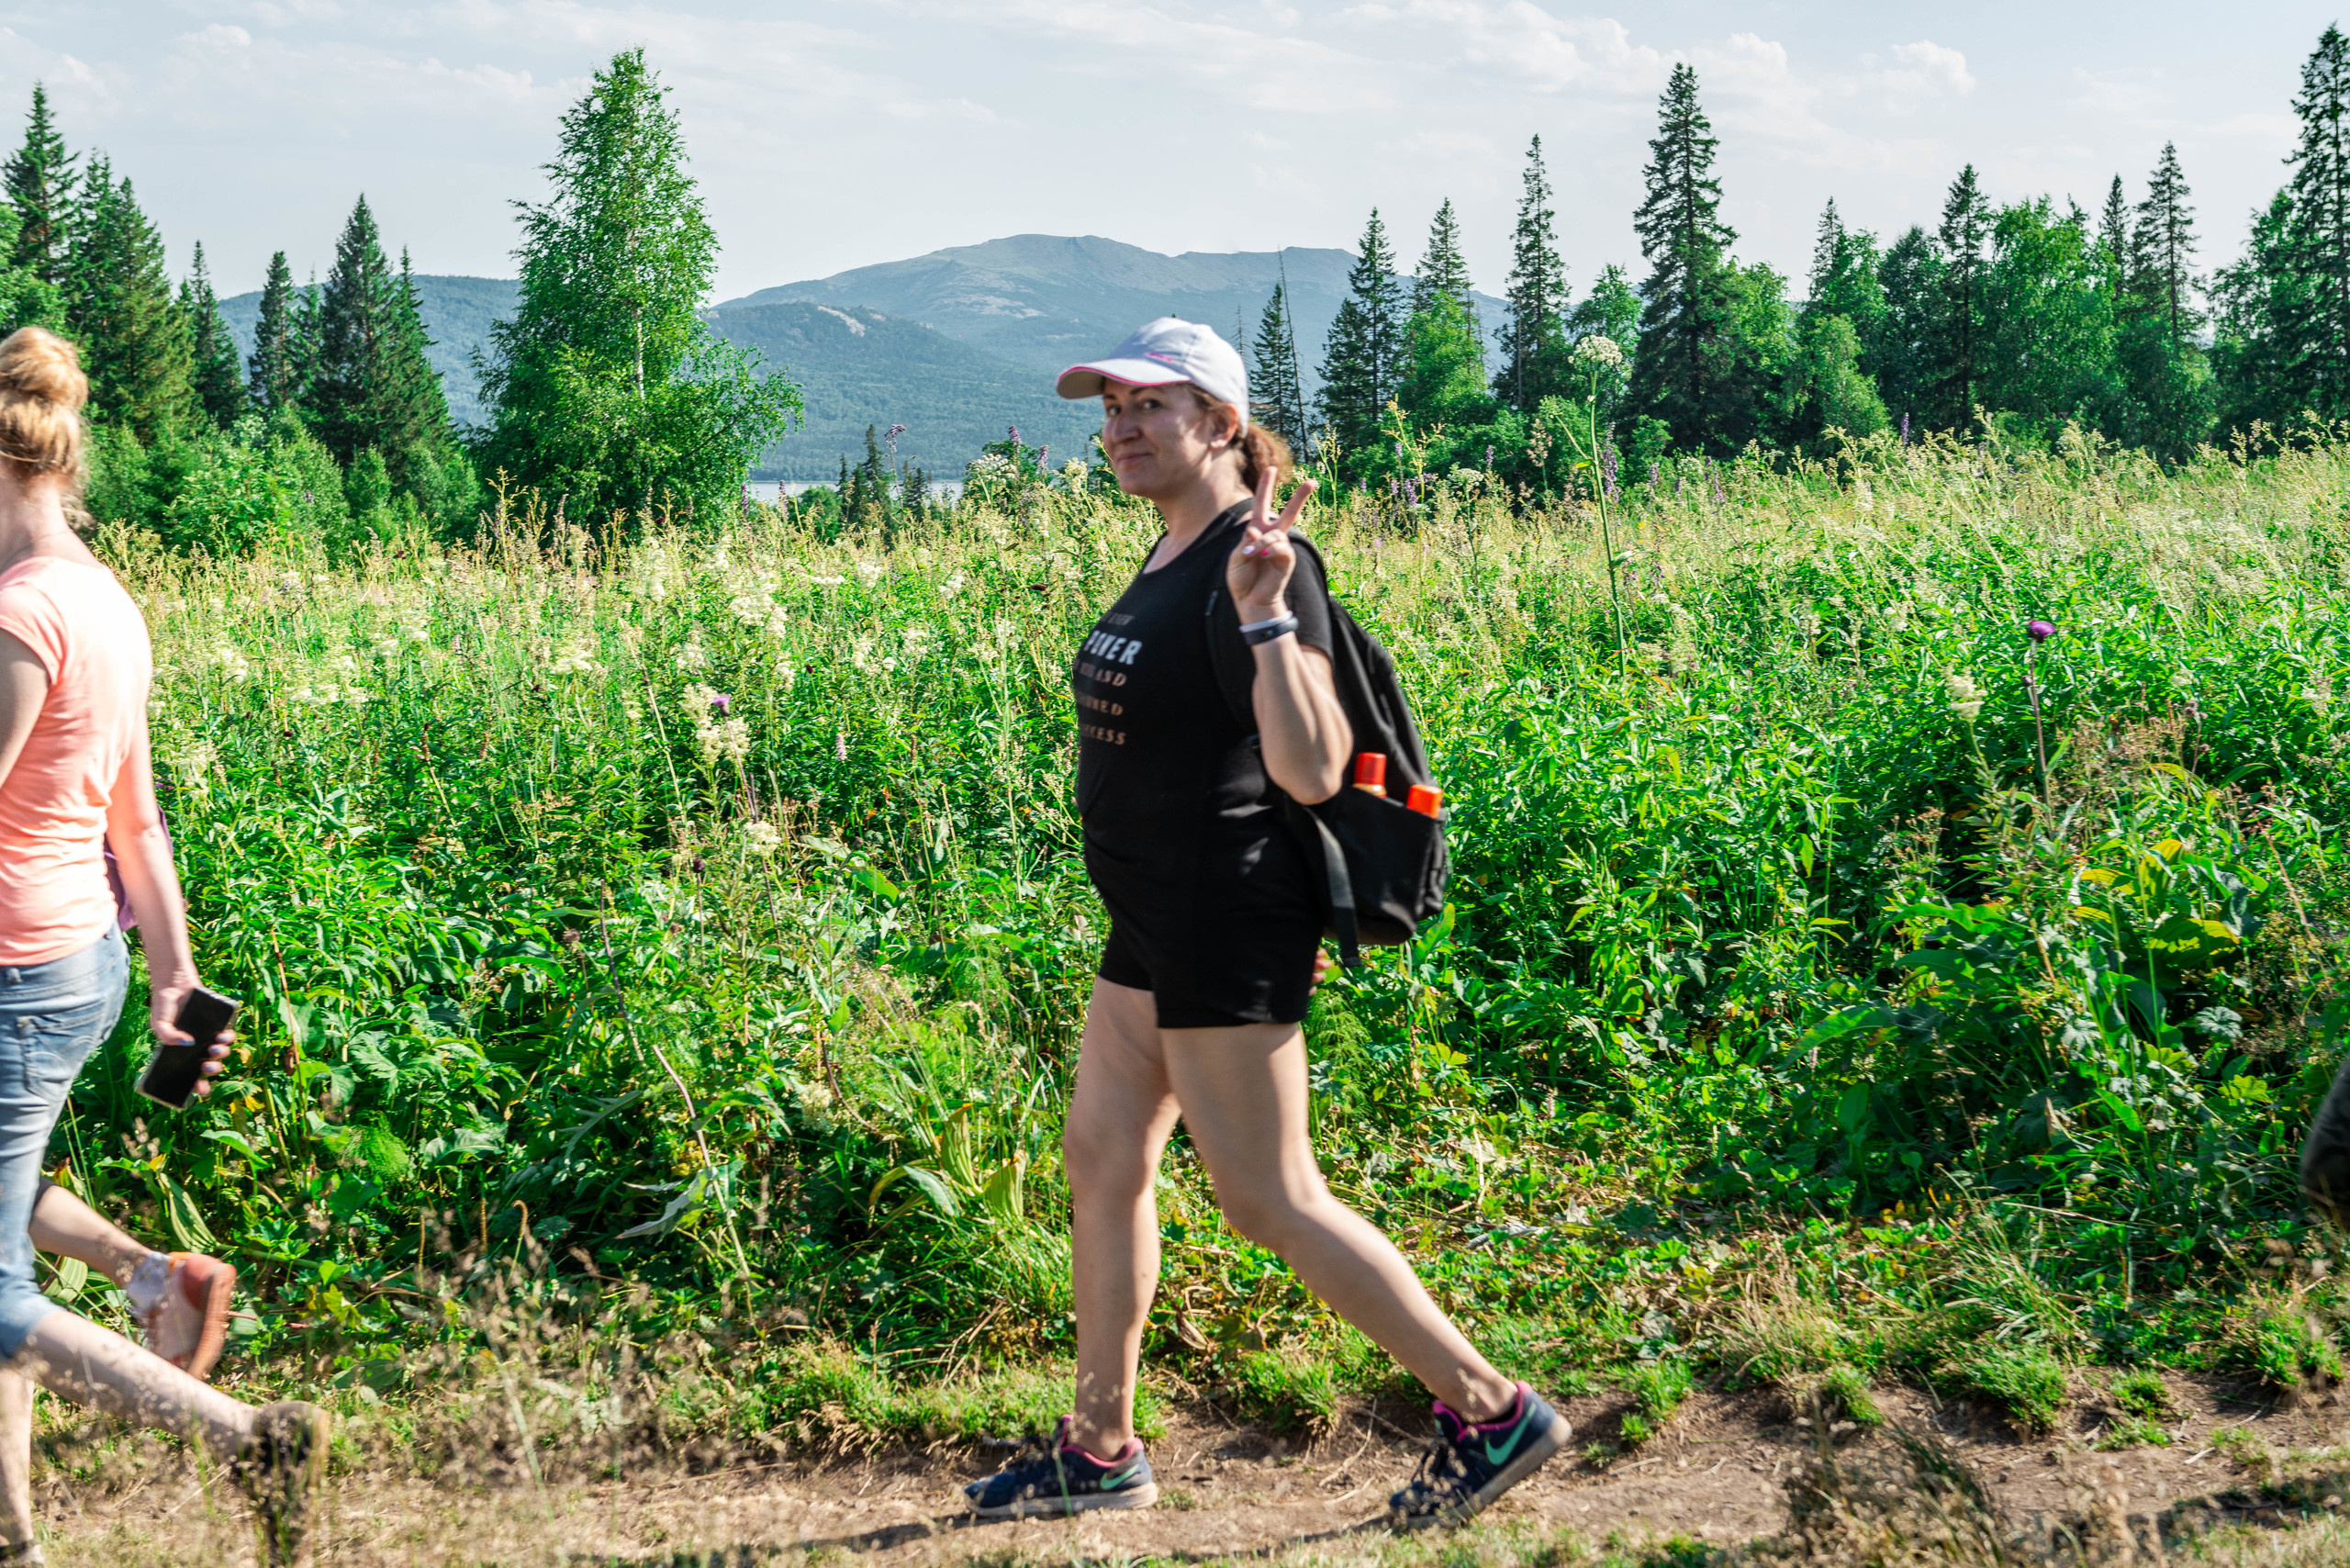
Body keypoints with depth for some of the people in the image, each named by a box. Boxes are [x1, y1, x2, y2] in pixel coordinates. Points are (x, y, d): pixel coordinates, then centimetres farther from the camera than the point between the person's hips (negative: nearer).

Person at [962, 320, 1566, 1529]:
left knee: (1269, 1202, -3)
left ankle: (1491, 1411, 8)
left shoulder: (1260, 566, -18)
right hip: (1156, 928, 10)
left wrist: (1264, 615, -32)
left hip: (1226, 932, -10)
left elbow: (1313, 773, -26)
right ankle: (1100, 1449, 28)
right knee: (1100, 1164, 15)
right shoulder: (1168, 558, 11)